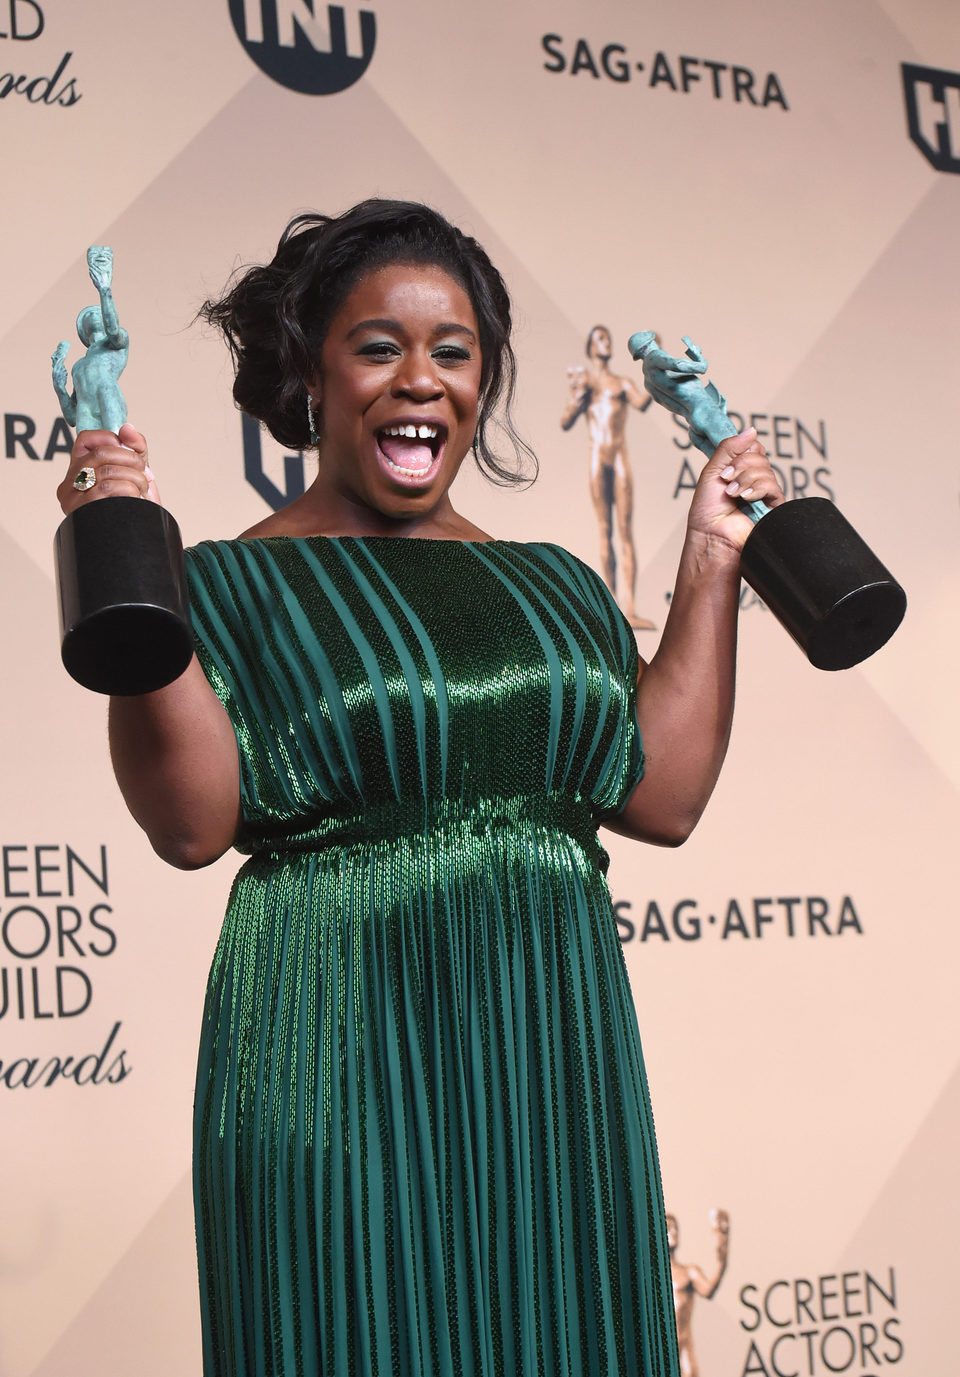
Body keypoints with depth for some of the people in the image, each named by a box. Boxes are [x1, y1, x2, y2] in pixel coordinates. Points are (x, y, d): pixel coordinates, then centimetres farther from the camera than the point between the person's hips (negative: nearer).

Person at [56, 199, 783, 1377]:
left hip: (552, 1061, 5)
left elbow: (664, 797, 6)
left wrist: (711, 565, 10)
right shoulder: (240, 583, -1)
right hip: (344, 1073, -4)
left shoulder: (553, 585, 14)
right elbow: (192, 824, -13)